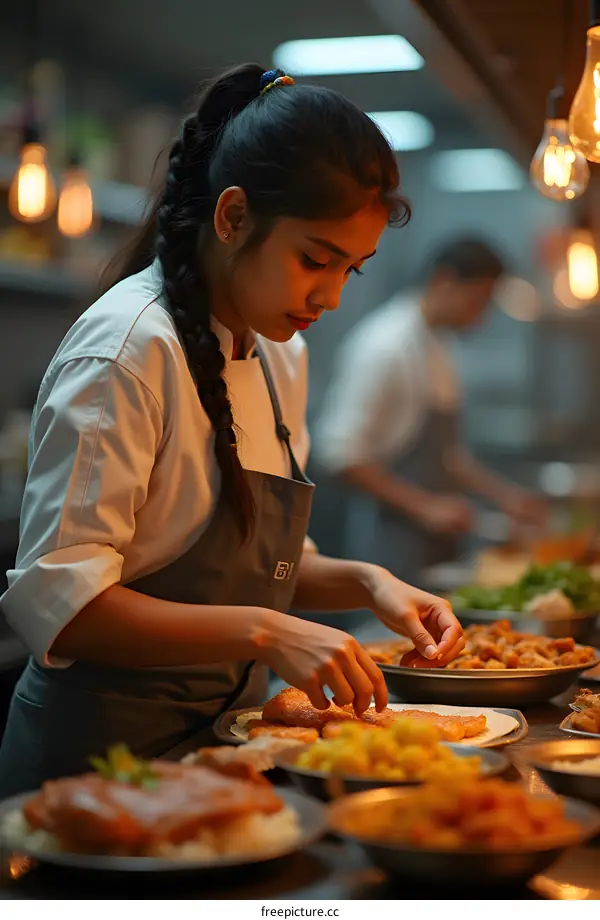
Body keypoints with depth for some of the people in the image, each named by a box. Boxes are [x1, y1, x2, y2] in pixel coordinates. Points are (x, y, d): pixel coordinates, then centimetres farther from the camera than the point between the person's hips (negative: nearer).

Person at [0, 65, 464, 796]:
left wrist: (366, 583, -3)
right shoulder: (129, 348, -19)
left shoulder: (281, 356, 7)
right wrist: (264, 633, -31)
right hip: (103, 756, -8)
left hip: (220, 742, 8)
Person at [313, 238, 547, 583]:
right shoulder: (385, 344, -15)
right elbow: (340, 451, -20)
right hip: (393, 537, -9)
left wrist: (503, 493, 13)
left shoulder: (438, 344, 13)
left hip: (437, 537, 9)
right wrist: (424, 506, -19)